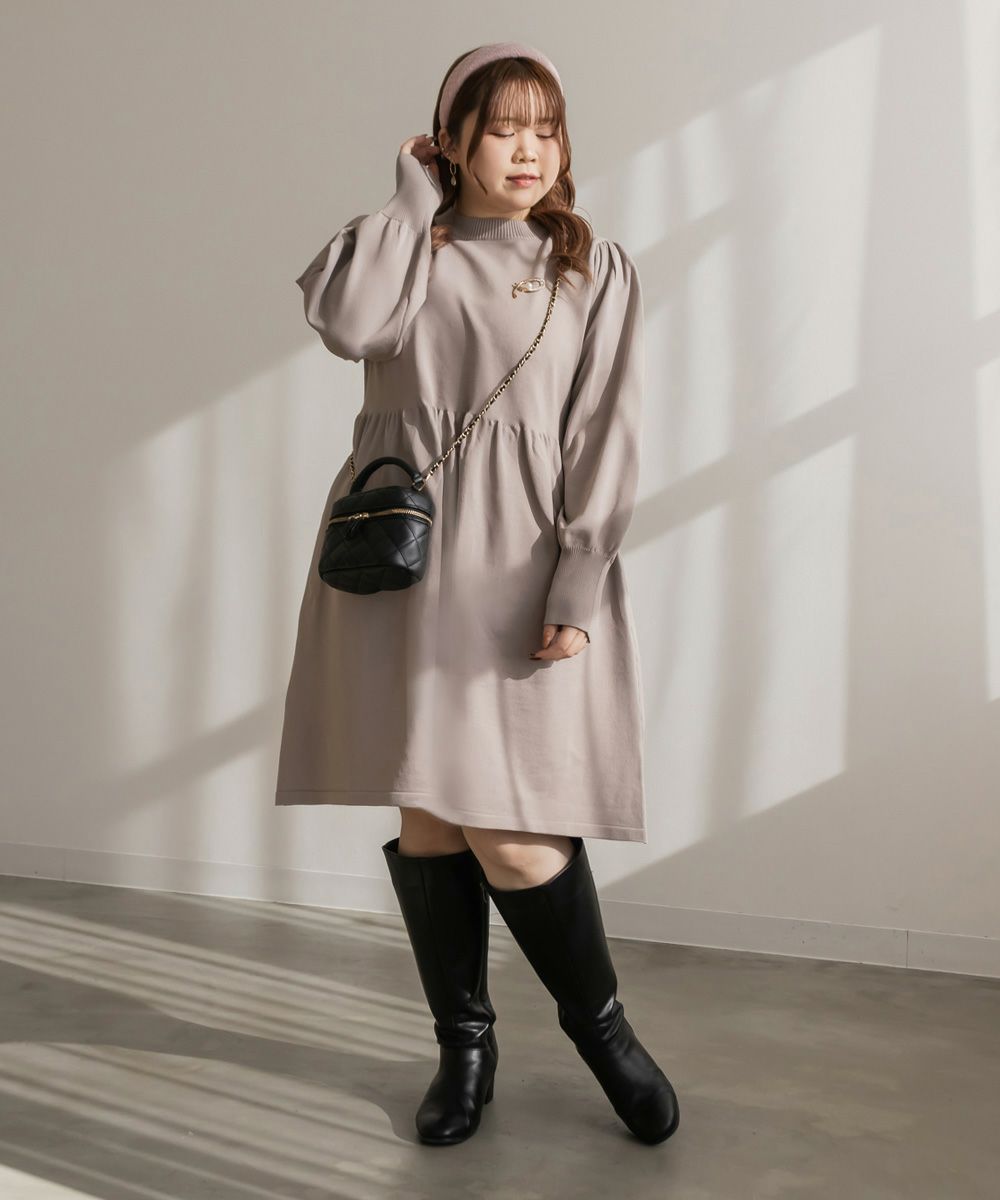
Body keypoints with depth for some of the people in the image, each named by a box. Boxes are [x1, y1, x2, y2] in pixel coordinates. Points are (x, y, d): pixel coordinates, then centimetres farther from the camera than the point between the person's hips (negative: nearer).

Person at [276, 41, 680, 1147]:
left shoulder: (596, 268, 9)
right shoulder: (407, 247, 13)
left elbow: (606, 440, -1)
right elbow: (345, 323, -11)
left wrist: (577, 589, -11)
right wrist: (413, 197, 0)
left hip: (520, 575, -2)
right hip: (399, 560, 3)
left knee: (508, 831, -8)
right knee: (424, 814, 6)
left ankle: (598, 1023, 19)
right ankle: (463, 1044, 26)